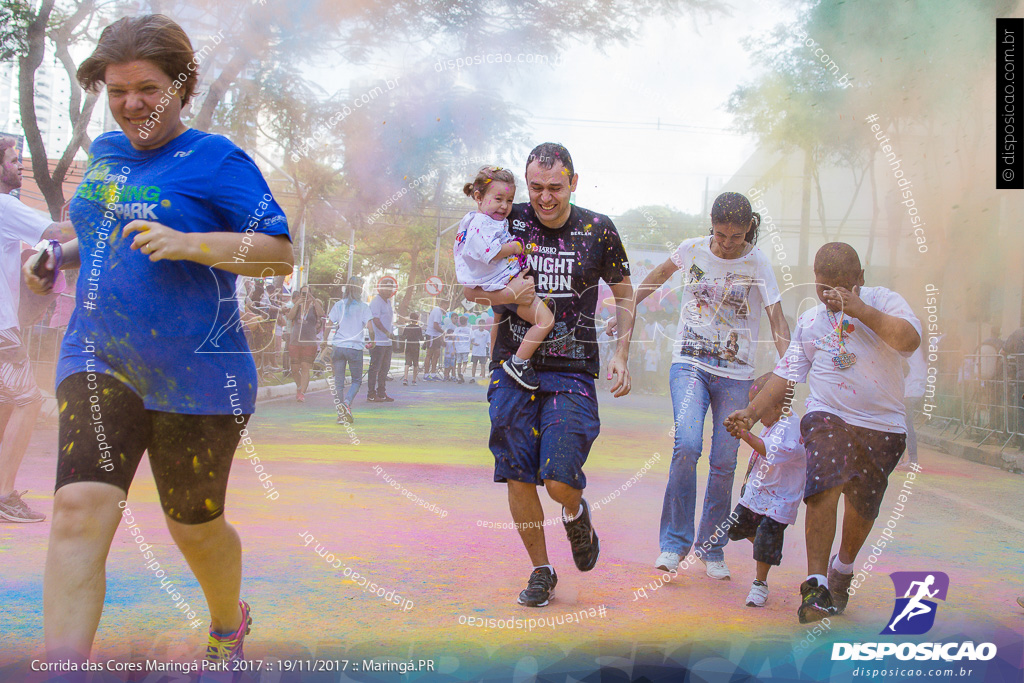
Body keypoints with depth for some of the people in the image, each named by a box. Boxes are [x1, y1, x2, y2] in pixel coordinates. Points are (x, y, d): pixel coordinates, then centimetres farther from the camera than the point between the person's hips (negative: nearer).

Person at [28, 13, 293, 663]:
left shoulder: (217, 159, -8)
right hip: (100, 359, 4)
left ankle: (229, 623, 43)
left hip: (195, 374, -4)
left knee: (194, 524, 12)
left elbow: (282, 252, -13)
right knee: (80, 509, -16)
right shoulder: (105, 153, 12)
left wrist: (186, 244, -25)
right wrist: (60, 257, 11)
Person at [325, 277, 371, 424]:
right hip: (355, 347, -2)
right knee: (357, 380, 12)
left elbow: (328, 325, 2)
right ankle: (347, 403, -14)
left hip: (337, 346, 2)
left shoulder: (338, 305, 6)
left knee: (338, 381, 7)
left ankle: (341, 414, 1)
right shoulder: (363, 307, 0)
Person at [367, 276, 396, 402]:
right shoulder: (376, 301, -10)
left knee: (385, 368, 12)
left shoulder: (388, 302, 18)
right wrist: (387, 332, -22)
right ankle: (371, 395, 0)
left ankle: (381, 393, 18)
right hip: (378, 342, -9)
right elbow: (376, 320, -17)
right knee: (375, 368, -5)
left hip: (387, 342, 9)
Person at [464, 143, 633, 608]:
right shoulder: (509, 223, 0)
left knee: (560, 481, -12)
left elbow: (624, 295, 13)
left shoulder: (598, 230, 0)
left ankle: (576, 514, 25)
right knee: (518, 478, 0)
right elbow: (470, 289, 6)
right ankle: (540, 570, 21)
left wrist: (621, 356, 3)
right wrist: (506, 294, -15)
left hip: (572, 372, -1)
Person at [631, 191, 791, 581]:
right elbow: (660, 275, 20)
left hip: (736, 375, 0)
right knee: (687, 445, -21)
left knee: (724, 463, 1)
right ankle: (674, 541, -9)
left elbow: (777, 321, -11)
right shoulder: (692, 250, 0)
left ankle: (712, 549, 18)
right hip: (689, 364, 0)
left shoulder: (758, 264, -6)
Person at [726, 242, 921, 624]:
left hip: (883, 425, -1)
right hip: (828, 417, 1)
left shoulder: (883, 301, 2)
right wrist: (753, 412, 4)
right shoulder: (809, 321, 13)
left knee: (863, 507, 10)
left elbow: (910, 339, -17)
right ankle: (817, 586, -16)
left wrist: (859, 310, -20)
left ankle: (843, 567, 39)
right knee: (823, 491, -21)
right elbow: (786, 373, 14)